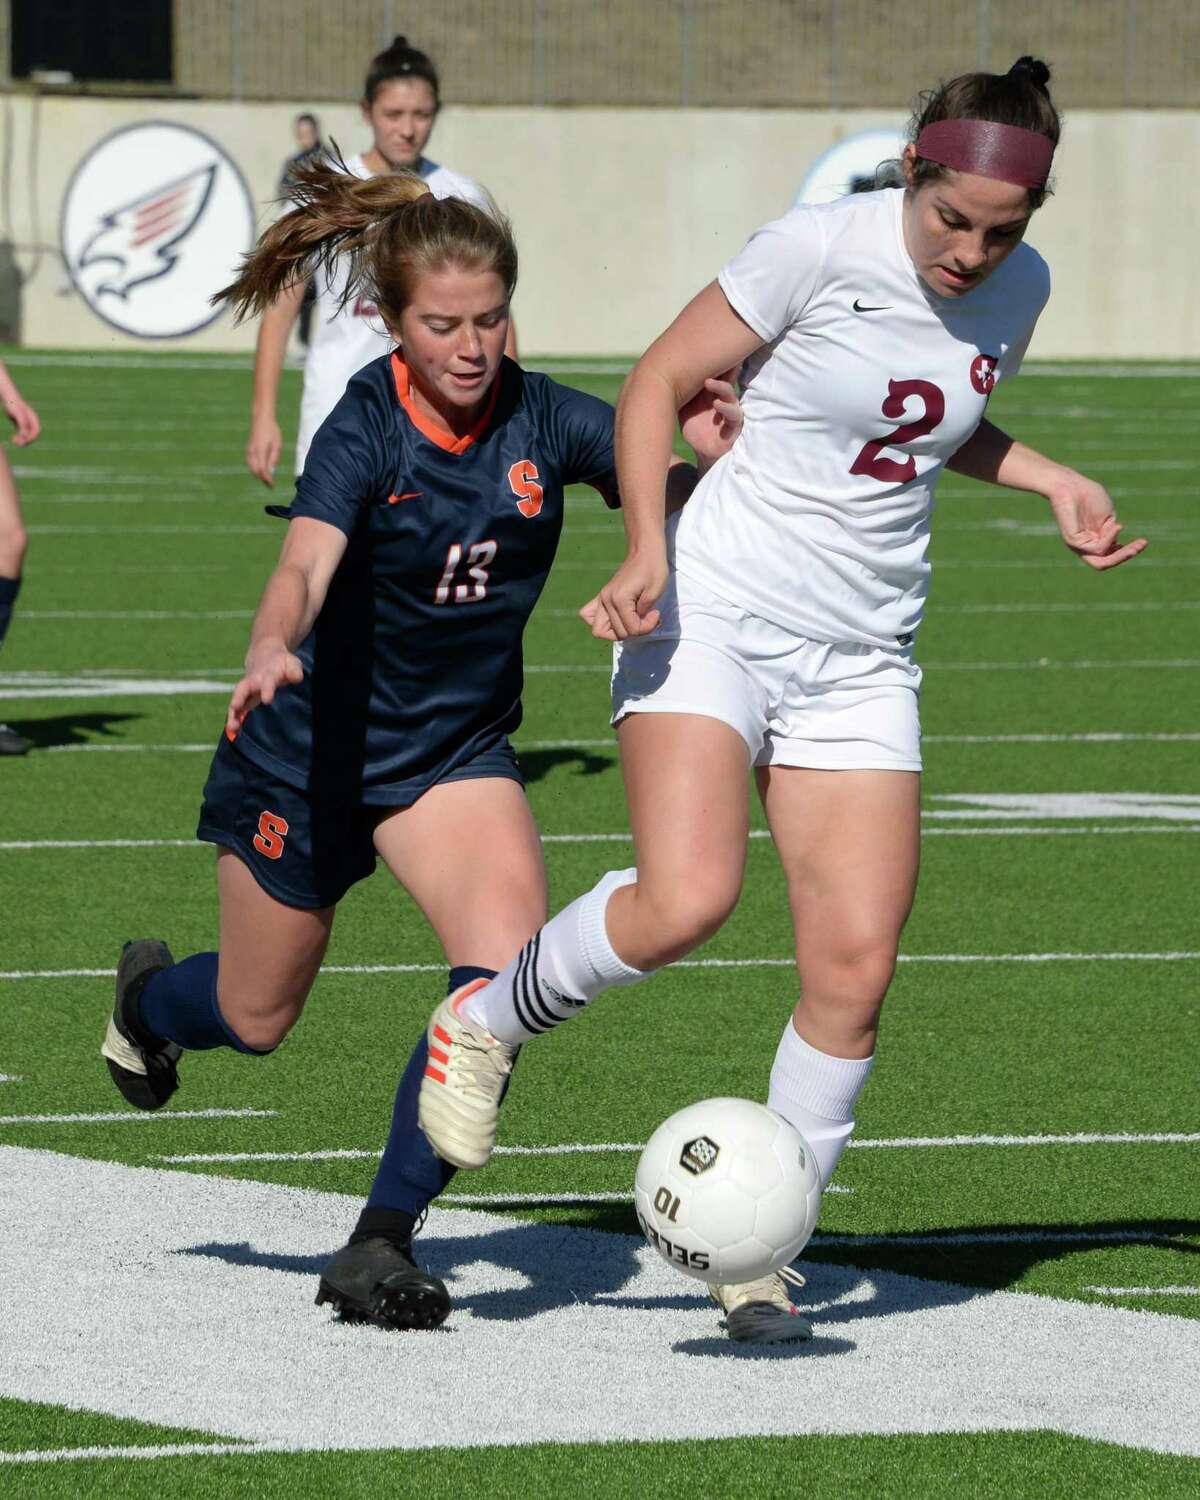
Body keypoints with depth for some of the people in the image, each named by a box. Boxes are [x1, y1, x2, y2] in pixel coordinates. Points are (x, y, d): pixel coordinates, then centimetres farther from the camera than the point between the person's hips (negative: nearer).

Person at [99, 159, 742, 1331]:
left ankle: (382, 1240, -11)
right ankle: (148, 997, 52)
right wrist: (271, 650, -62)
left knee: (508, 973, -22)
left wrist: (713, 452, -39)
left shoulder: (541, 420, -13)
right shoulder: (367, 425, -25)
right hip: (311, 747, -3)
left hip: (458, 750, 3)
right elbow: (306, 563, -41)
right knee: (255, 1019, 14)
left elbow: (670, 489, -15)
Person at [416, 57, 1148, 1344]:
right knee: (685, 902, -25)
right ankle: (489, 1019, 5)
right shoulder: (821, 249, -14)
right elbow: (659, 382, -5)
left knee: (855, 968, -5)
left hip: (860, 659, 5)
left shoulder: (1017, 290, 4)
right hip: (713, 613, -5)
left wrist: (1055, 484, 8)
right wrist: (649, 551, -17)